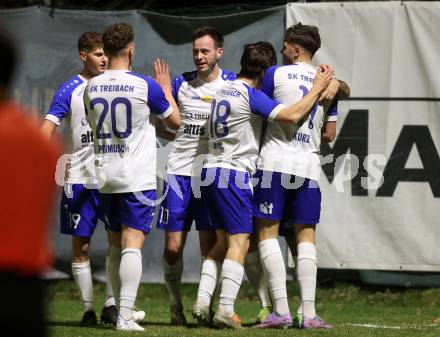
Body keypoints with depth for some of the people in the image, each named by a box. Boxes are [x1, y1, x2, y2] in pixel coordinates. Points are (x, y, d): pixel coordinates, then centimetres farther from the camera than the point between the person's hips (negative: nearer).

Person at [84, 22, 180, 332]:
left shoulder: (91, 88, 2)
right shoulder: (144, 85, -10)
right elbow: (175, 121, 4)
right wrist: (166, 88, 19)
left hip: (106, 177, 5)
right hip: (138, 178, -5)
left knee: (116, 245, 14)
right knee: (132, 244, -9)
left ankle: (121, 309, 18)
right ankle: (126, 315, -18)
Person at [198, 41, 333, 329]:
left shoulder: (225, 89, 14)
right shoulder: (250, 95, -13)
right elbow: (292, 116, -21)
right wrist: (318, 88, -10)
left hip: (211, 171, 9)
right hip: (234, 174, -9)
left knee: (224, 241, 16)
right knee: (240, 243, -7)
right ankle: (226, 308, -16)